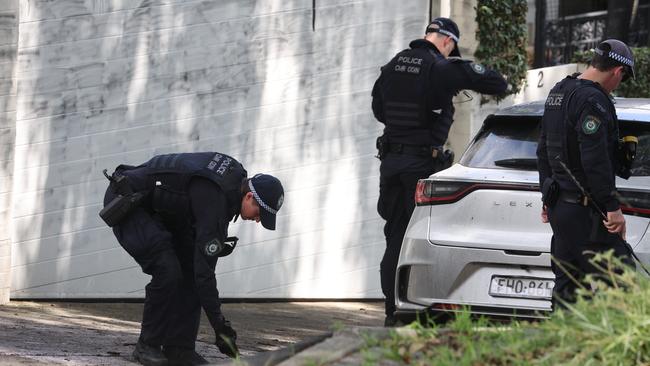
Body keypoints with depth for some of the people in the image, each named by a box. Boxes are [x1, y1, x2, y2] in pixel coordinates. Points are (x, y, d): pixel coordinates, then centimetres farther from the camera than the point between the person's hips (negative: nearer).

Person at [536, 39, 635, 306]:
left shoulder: (557, 93, 17)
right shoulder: (593, 100, -16)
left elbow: (544, 151, 26)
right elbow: (595, 160, -22)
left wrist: (548, 196, 32)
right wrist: (612, 207, -20)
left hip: (558, 204, 10)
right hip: (585, 210, -10)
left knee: (566, 287, 12)